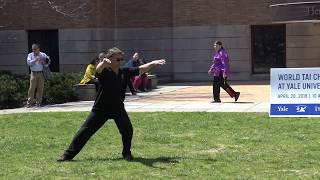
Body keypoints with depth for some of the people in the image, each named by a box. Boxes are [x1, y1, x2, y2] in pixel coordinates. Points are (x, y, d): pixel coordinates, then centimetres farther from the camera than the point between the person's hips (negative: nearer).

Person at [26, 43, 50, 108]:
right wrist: (35, 60, -14)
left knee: (40, 89, 0)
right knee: (32, 88, -7)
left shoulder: (43, 55, 13)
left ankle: (38, 102, 6)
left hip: (41, 74, 1)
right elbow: (28, 62, -3)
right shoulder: (30, 55, 11)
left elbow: (48, 61, 11)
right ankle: (30, 102, -4)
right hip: (33, 74, -1)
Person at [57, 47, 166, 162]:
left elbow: (141, 70, 2)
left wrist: (153, 64, -11)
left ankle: (126, 153, 9)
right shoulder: (105, 72, -16)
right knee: (85, 131, 0)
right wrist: (104, 62, -61)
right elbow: (98, 69, -39)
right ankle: (68, 154, 9)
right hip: (101, 109, -3)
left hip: (118, 109, 3)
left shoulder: (125, 72, -1)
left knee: (127, 129, -15)